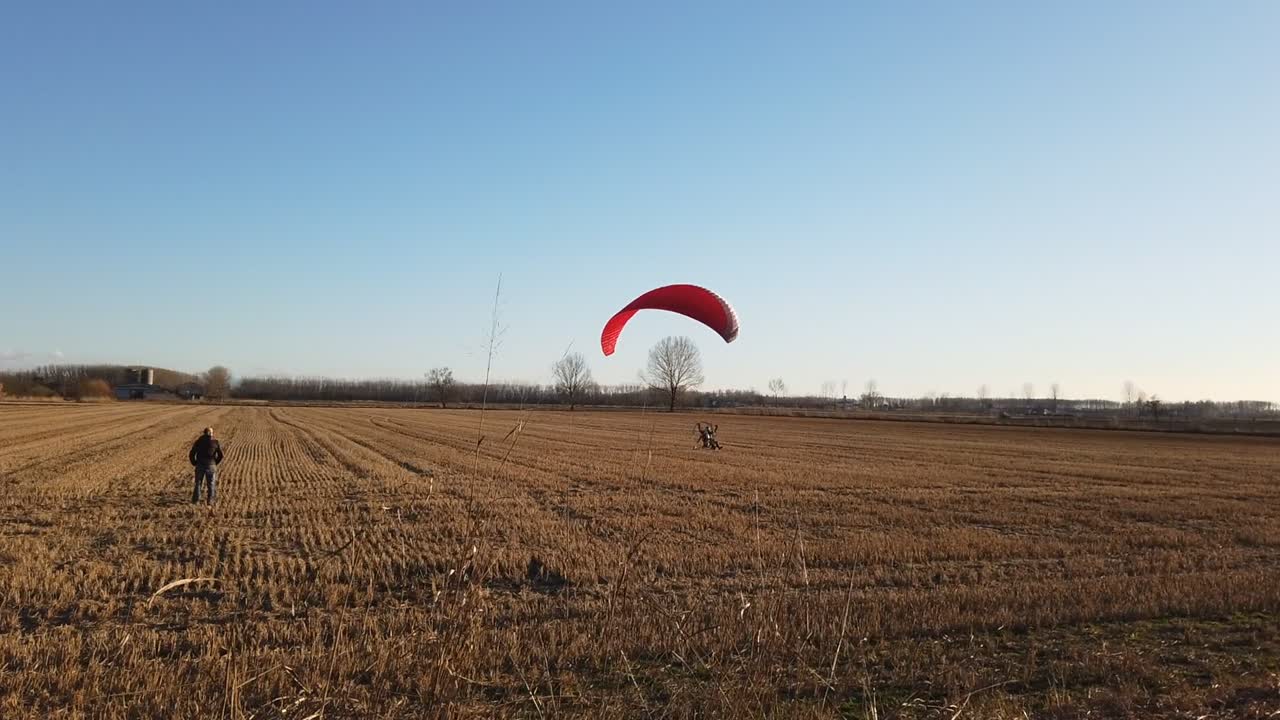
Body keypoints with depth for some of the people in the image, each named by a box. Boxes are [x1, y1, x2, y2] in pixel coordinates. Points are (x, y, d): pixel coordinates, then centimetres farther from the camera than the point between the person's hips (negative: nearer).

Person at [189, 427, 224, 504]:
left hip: (200, 466, 1)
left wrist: (194, 463, 14)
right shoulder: (215, 442, 2)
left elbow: (191, 454, 1)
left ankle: (196, 499, 14)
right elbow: (220, 455, 0)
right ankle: (210, 500, 9)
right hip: (211, 466, -1)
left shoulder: (198, 441, 4)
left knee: (198, 483, 15)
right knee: (211, 484, 11)